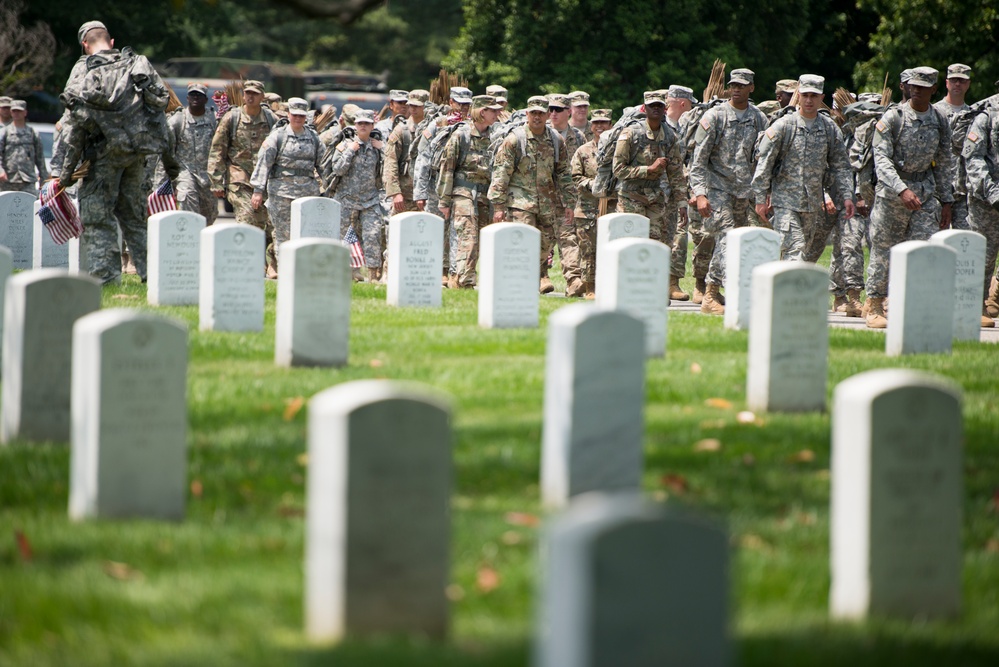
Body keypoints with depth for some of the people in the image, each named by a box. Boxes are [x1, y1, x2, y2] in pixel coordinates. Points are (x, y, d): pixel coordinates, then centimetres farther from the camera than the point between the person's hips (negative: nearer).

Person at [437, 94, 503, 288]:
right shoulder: (461, 135, -3)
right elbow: (447, 167, -2)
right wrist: (445, 200, -5)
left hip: (484, 196, 5)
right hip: (463, 192, -5)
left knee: (483, 241, 3)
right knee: (469, 239, -15)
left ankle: (457, 280, 10)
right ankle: (465, 281, -16)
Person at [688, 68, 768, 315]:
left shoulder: (759, 119, 6)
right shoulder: (715, 116, -6)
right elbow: (699, 158, -7)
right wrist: (700, 193, -15)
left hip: (744, 190, 5)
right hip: (717, 185, -5)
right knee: (727, 237, -17)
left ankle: (711, 293, 17)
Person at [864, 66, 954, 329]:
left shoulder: (940, 122, 6)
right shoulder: (893, 118, -8)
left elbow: (944, 164, 15)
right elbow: (881, 158, -15)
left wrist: (946, 201, 13)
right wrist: (902, 190, -28)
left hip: (926, 191, 3)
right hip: (891, 191, -3)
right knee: (883, 250, 3)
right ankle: (874, 306, 17)